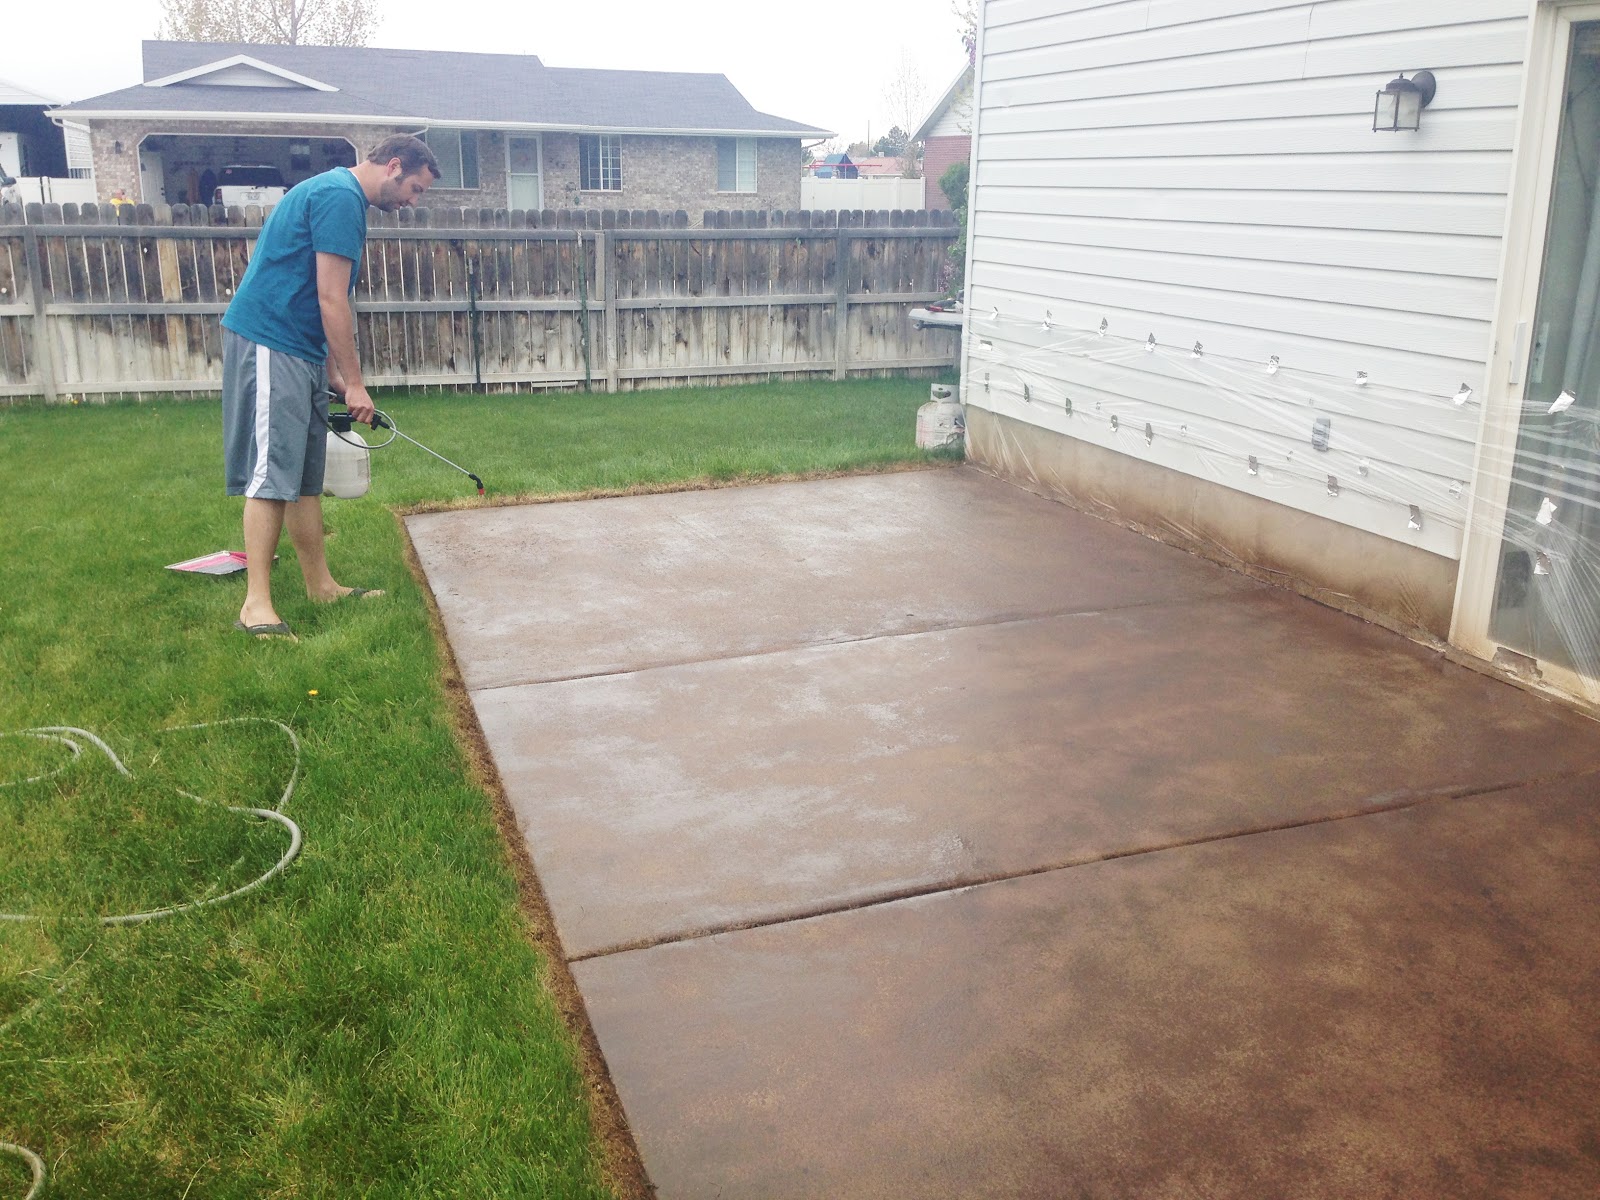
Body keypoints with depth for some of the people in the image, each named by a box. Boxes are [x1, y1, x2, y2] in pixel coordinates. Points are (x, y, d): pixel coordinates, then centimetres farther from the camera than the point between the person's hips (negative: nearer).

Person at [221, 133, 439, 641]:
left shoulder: (340, 195, 20)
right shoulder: (341, 196, -13)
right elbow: (331, 300, -17)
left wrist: (334, 375, 20)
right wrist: (353, 383, -13)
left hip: (297, 349, 10)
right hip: (269, 344, -10)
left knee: (306, 475, 12)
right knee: (273, 472, -11)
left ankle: (320, 585, 18)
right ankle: (256, 604, -10)